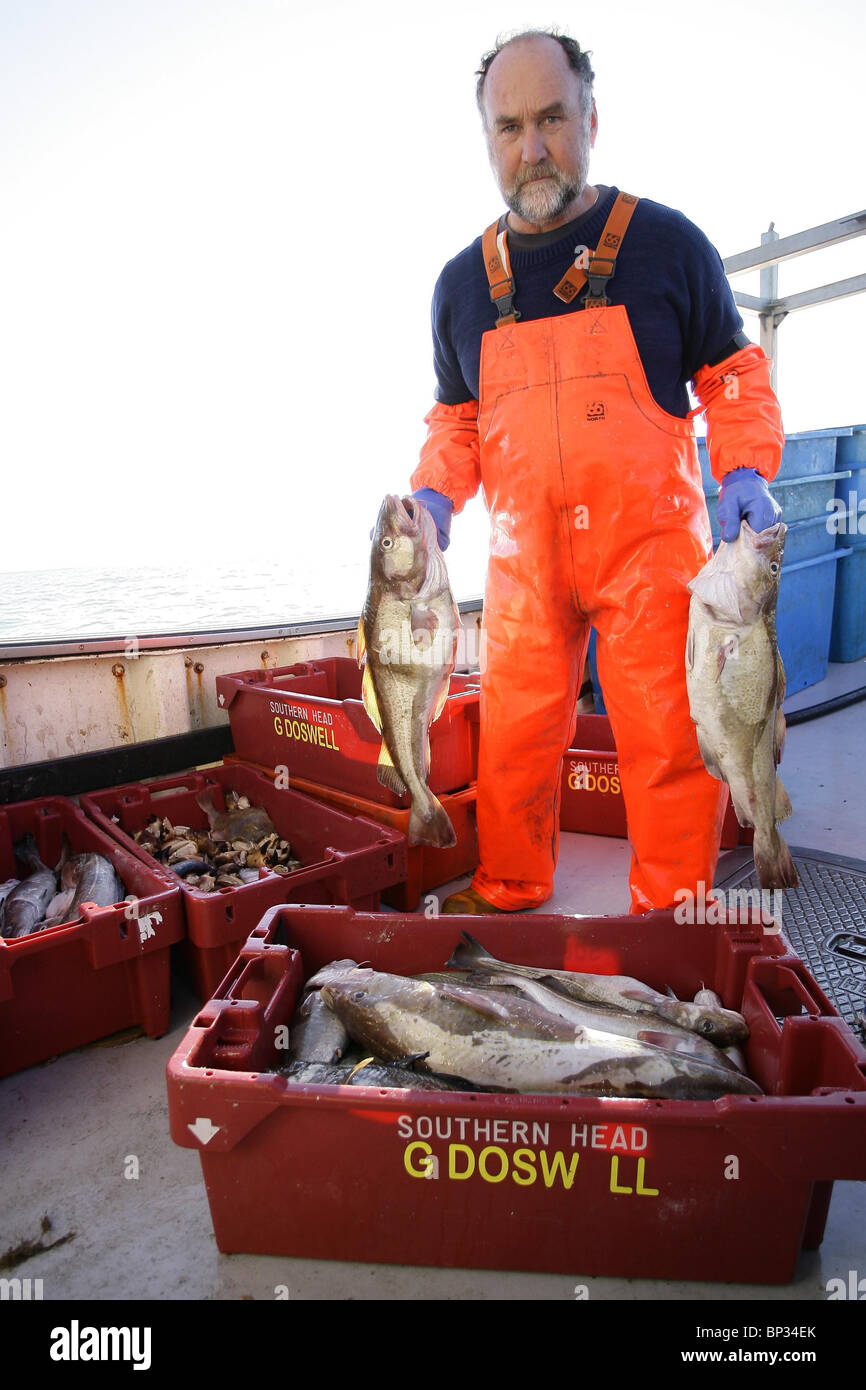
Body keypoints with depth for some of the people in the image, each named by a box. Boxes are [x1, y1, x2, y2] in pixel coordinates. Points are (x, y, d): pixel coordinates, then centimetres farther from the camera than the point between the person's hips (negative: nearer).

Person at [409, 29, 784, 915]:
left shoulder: (667, 243, 3)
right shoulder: (463, 282, 11)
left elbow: (734, 375, 8)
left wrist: (745, 471, -9)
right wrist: (434, 496, -1)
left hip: (651, 545, -2)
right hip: (524, 557, 3)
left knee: (673, 740, 0)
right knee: (511, 740, 5)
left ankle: (673, 918, 20)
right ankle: (505, 899, 26)